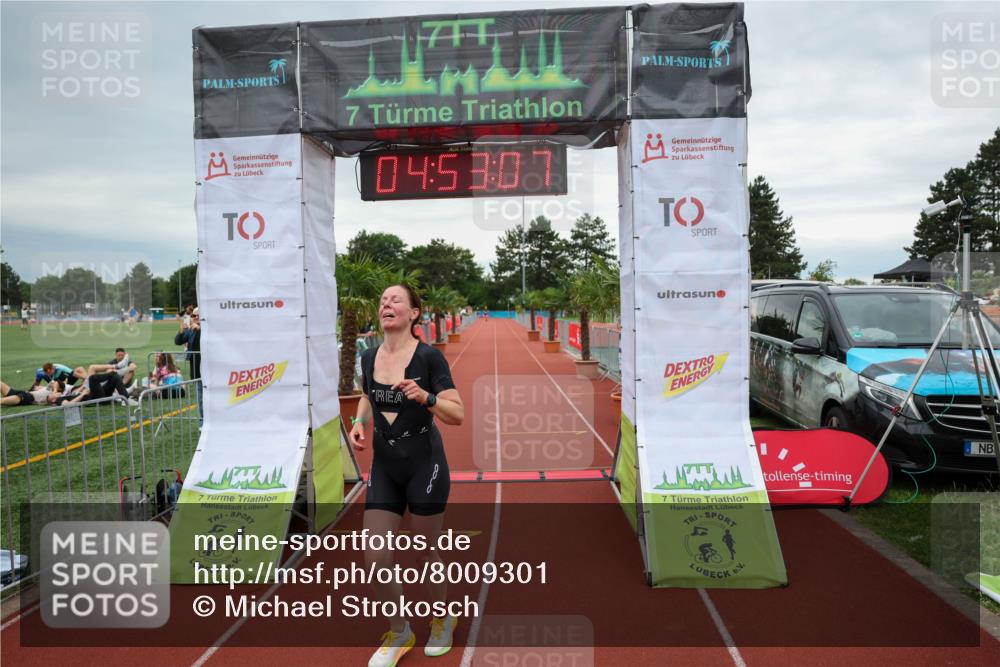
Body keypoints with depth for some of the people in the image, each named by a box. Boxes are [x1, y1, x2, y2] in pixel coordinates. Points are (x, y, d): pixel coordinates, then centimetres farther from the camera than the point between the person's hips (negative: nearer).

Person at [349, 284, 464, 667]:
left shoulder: (429, 357, -14)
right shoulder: (369, 357, 1)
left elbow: (458, 414, -15)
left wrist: (424, 397, -31)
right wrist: (360, 422, 1)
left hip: (425, 465, -4)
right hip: (384, 467, 5)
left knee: (426, 552, 10)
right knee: (376, 558, 2)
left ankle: (443, 618, 40)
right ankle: (398, 634, 27)